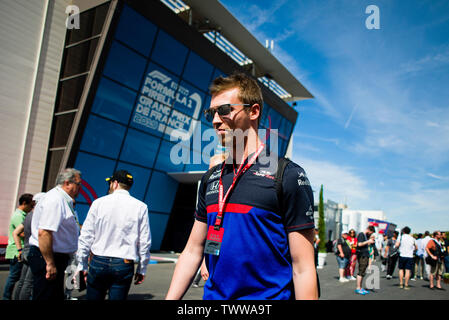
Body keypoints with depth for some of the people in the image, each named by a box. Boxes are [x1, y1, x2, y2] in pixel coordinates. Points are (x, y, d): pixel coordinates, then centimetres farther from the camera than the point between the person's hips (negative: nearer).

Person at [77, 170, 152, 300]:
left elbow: (85, 237, 3)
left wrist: (82, 265, 11)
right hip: (124, 265, 0)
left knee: (93, 298, 14)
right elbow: (145, 242, 0)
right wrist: (142, 269, 9)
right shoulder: (140, 207, 0)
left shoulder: (98, 203, 1)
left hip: (98, 262, 1)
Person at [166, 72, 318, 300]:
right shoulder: (211, 179, 6)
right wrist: (170, 298, 4)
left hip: (267, 294, -5)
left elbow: (303, 268, -13)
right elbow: (193, 250, 9)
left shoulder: (288, 175, -11)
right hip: (213, 294, 6)